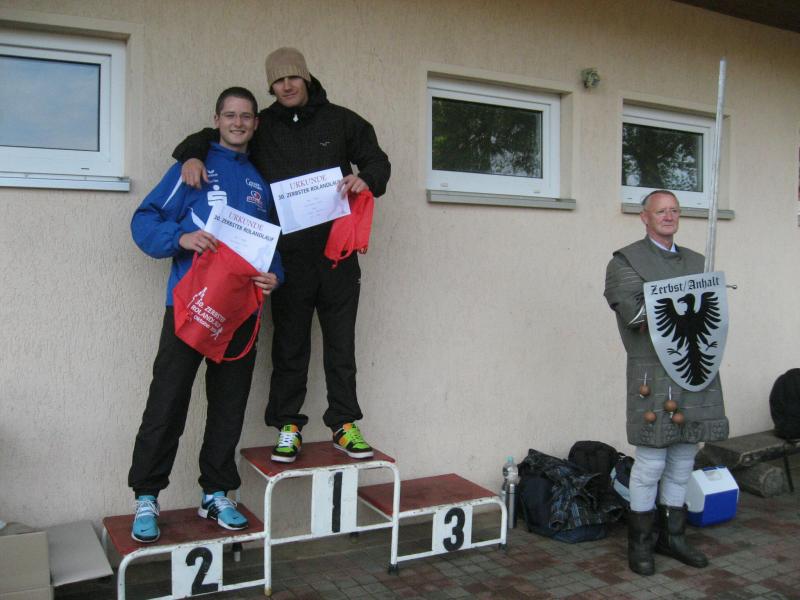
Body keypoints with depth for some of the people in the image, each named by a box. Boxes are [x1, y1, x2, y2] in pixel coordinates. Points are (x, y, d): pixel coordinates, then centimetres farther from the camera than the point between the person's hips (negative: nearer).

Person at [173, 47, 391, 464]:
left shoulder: (340, 121, 9)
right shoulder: (260, 127, 10)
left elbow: (378, 160, 13)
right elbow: (211, 136, 16)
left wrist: (366, 179, -10)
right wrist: (192, 155, -7)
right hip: (288, 257, 0)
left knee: (341, 343, 7)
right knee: (289, 344, 6)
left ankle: (344, 424, 18)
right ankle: (288, 426, 17)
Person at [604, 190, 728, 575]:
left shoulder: (696, 262, 18)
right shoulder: (625, 262, -1)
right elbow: (634, 312, -15)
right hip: (654, 375, -6)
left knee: (683, 463, 12)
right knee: (651, 463, -2)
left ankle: (672, 537, 25)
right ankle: (639, 544, 13)